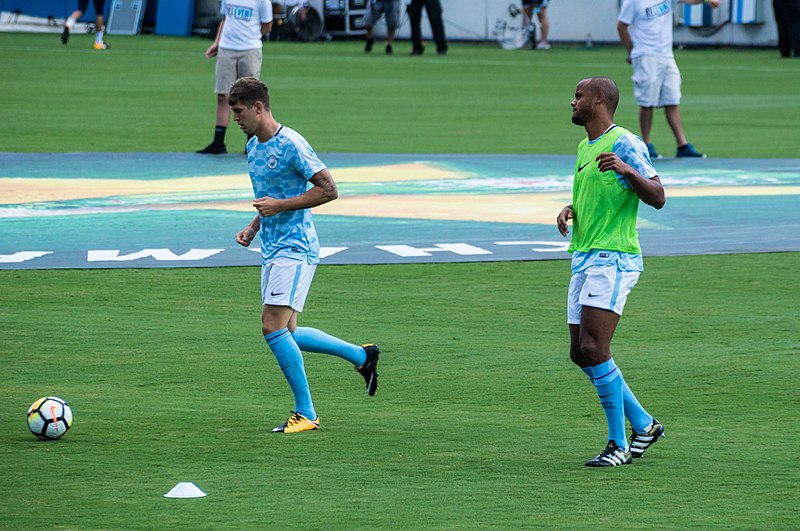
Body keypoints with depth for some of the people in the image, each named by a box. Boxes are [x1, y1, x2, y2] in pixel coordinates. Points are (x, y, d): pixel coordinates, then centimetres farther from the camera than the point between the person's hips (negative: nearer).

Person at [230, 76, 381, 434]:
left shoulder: (291, 144, -14)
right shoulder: (253, 147, 14)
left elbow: (328, 190, -16)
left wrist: (280, 205, -20)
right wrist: (254, 227, 12)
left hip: (295, 249, -10)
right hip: (271, 250, 10)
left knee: (273, 327, -17)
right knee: (285, 334, 8)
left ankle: (306, 413, -10)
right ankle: (361, 355, 25)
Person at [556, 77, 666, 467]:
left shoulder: (625, 144, -9)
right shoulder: (584, 148, 19)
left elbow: (657, 198, -15)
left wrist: (627, 170, -32)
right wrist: (570, 210, 11)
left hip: (613, 259, -10)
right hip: (583, 259, 10)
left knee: (593, 349, -16)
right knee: (580, 354, 7)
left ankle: (618, 444, -8)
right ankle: (643, 424, 19)